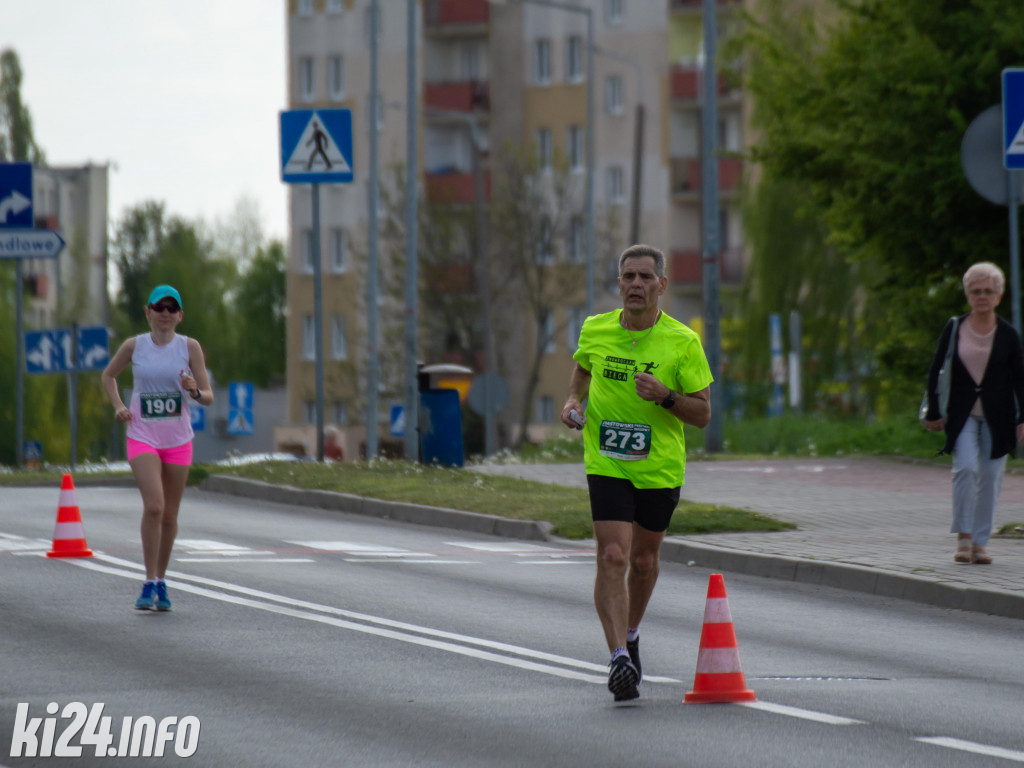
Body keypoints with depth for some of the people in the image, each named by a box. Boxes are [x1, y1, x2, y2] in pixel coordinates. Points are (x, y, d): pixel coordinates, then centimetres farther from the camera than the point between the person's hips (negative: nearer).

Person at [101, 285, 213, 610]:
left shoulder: (189, 347, -1)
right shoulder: (134, 346, 1)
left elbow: (208, 397, 1)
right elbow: (109, 375, 19)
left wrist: (195, 392, -22)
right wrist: (118, 406, 2)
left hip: (178, 440, 1)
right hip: (143, 437, -1)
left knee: (169, 515, 8)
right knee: (153, 506, -20)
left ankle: (161, 582, 25)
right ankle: (149, 584, -14)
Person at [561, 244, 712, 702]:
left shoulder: (683, 343, -9)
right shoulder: (595, 331, -3)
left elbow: (703, 414, -6)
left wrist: (665, 397, -24)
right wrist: (573, 401, 1)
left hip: (660, 468, 0)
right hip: (606, 464, 0)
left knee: (644, 560, 14)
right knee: (613, 557, -16)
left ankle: (631, 635, 41)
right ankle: (619, 656, -21)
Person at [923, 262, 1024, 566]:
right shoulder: (954, 329, 1)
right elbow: (936, 371, 7)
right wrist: (933, 413, 6)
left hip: (997, 417, 1)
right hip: (962, 414, -1)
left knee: (990, 477, 1)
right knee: (966, 468, -17)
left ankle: (980, 542, 11)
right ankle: (963, 537, -7)